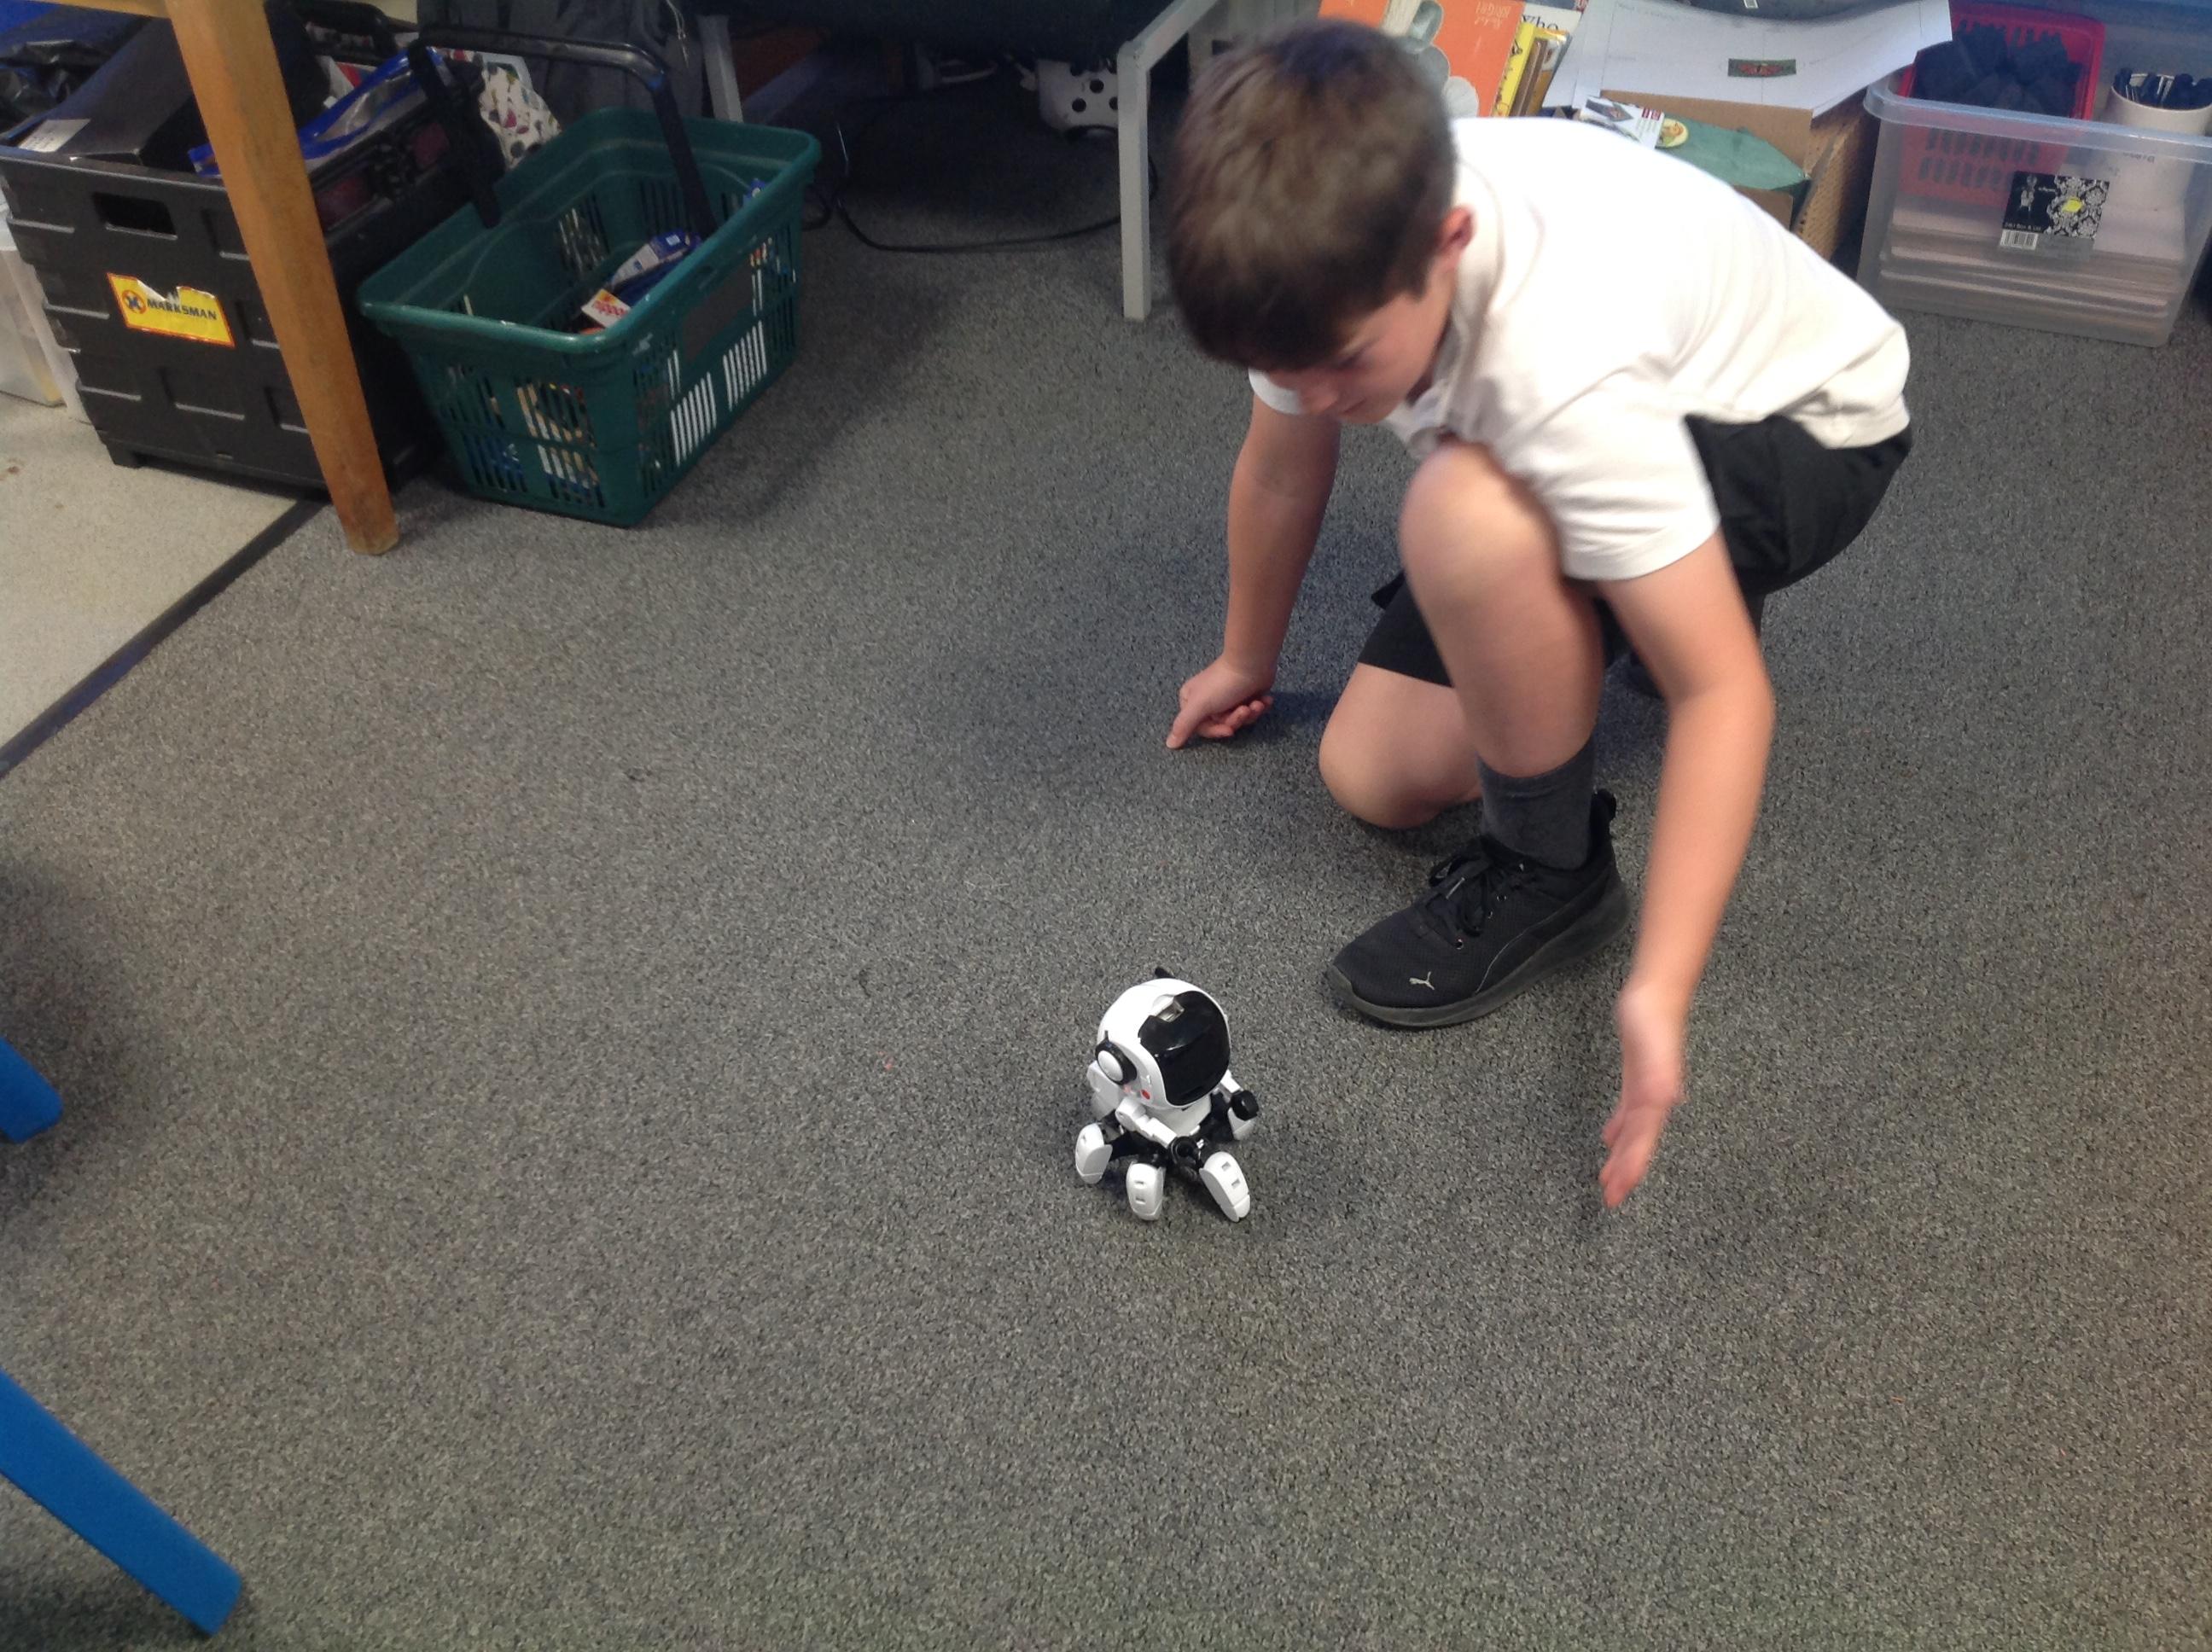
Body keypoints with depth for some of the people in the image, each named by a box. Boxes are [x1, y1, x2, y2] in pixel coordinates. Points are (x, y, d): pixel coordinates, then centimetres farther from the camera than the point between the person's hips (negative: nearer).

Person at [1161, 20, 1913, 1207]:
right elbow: (1280, 470, -2)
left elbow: (1723, 689, -38)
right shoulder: (1336, 258, -22)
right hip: (1591, 444, 7)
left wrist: (1658, 995, -42)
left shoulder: (1563, 364, -42)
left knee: (1467, 515, -39)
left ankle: (1547, 874, -14)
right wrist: (1245, 662, 14)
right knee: (1369, 778, -1)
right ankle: (1613, 607, 23)